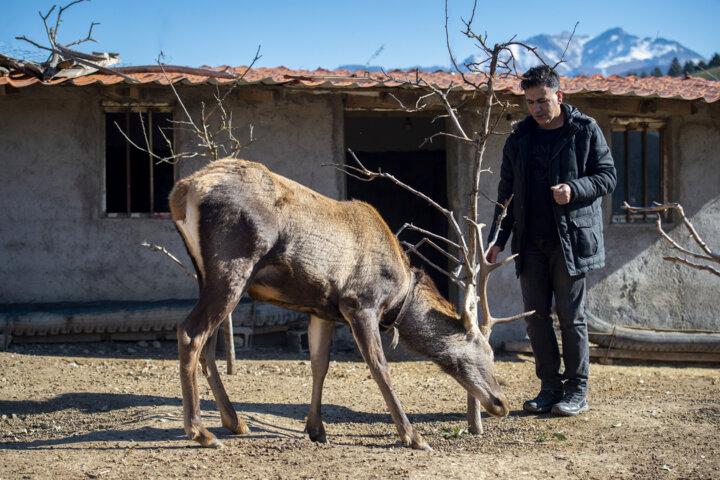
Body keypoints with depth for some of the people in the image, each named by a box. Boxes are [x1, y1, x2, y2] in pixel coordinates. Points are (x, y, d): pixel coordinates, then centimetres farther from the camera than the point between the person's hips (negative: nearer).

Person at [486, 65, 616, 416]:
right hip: (530, 242, 4)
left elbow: (607, 176, 0)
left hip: (570, 239, -4)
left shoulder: (585, 130, 0)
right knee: (536, 316, 5)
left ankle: (577, 391, 9)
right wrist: (498, 238, 8)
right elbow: (507, 190, 15)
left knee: (571, 315, 0)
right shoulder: (520, 137, 11)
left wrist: (574, 188, -19)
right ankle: (550, 387, 15)